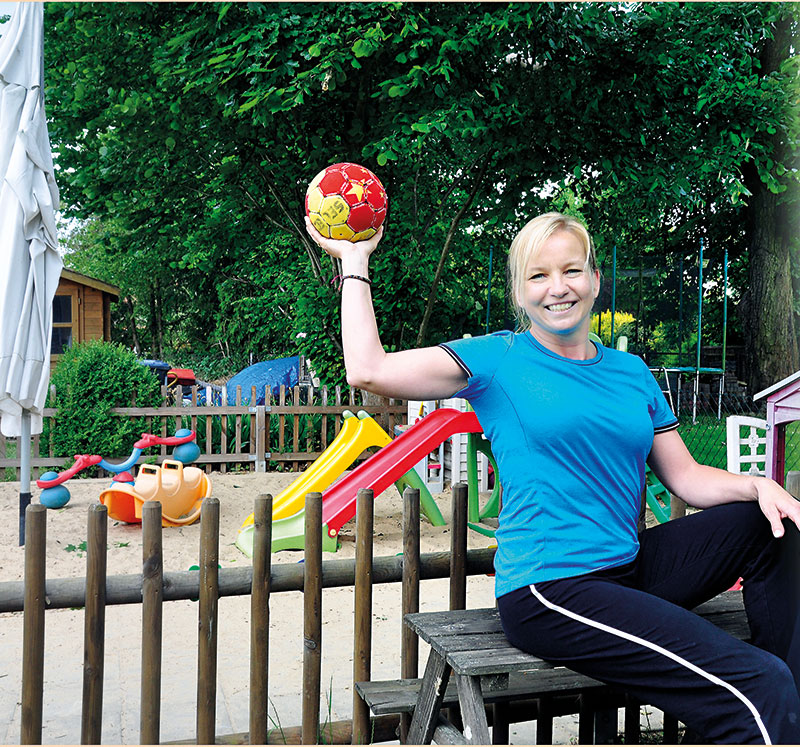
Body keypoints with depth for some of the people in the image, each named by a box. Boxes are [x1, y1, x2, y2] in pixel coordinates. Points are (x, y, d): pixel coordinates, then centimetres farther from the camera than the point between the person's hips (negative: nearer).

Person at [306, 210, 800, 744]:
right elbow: (369, 369, -12)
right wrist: (354, 260, -4)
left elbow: (686, 477, 13)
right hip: (549, 592, -7)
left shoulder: (631, 372, 14)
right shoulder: (499, 360, -2)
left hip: (629, 569, 7)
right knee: (755, 690, -19)